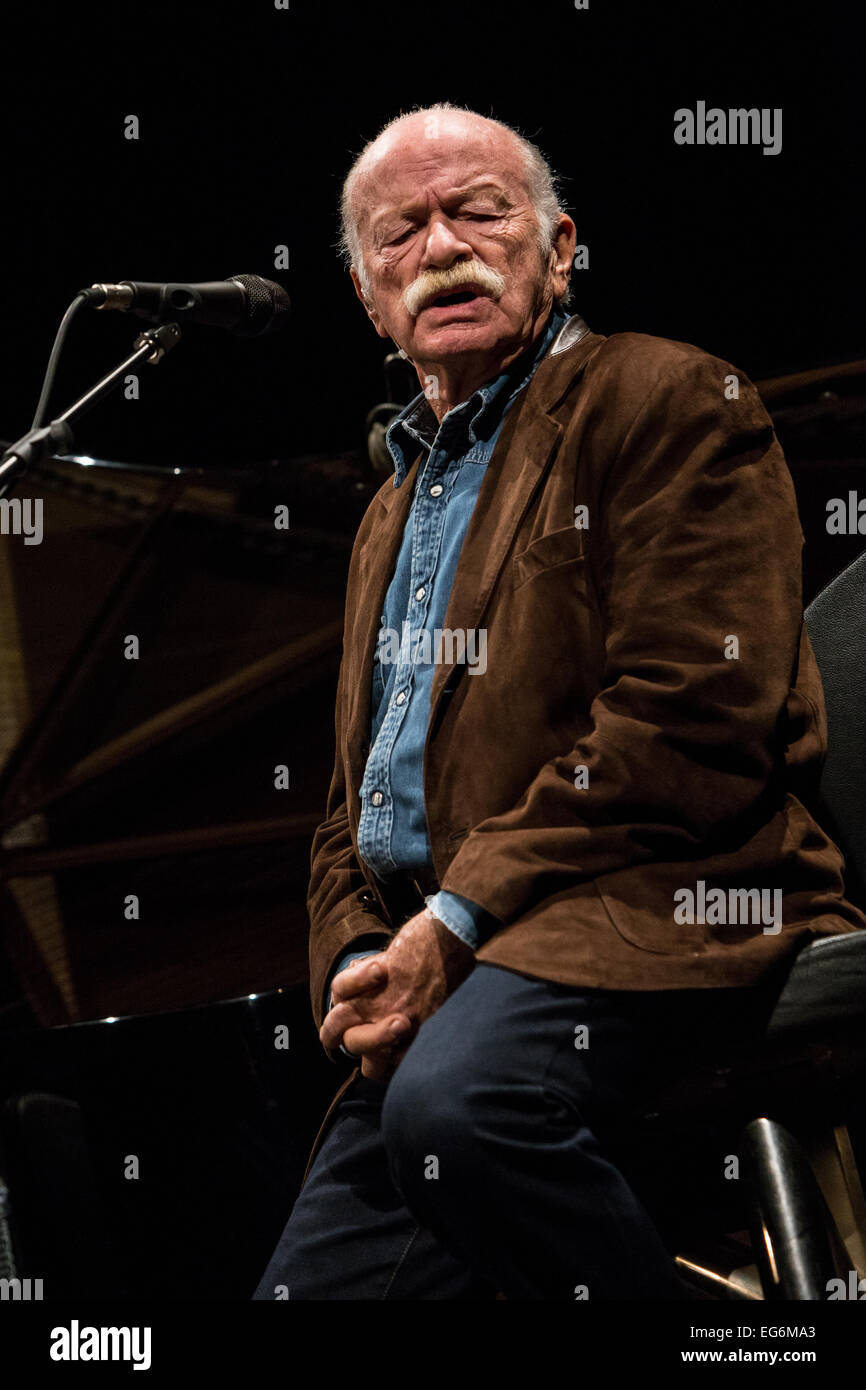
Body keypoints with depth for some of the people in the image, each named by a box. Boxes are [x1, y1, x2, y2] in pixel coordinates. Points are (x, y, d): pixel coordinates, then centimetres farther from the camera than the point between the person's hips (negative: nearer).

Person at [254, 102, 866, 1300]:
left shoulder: (671, 401, 3)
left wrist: (462, 916, -15)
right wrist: (358, 970, 5)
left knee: (458, 1104, -36)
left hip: (653, 908, -7)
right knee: (310, 1283, -8)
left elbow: (694, 717, -11)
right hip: (433, 976, 8)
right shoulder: (396, 505, 28)